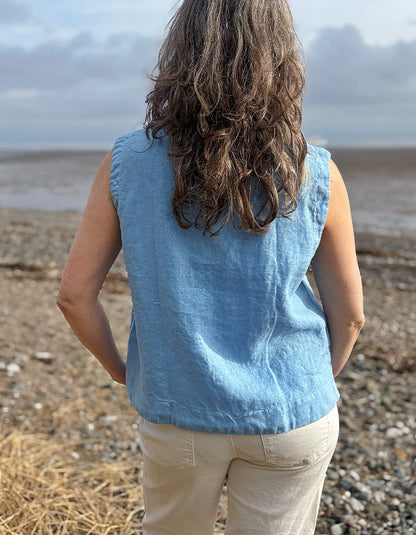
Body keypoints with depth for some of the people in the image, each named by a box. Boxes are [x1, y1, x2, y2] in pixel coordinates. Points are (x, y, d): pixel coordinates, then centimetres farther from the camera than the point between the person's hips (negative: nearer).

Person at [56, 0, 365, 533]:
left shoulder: (127, 164, -12)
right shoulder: (315, 175, -12)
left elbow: (75, 295, -6)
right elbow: (349, 314, -3)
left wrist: (122, 371, 11)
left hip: (178, 415, 1)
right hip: (291, 421, 0)